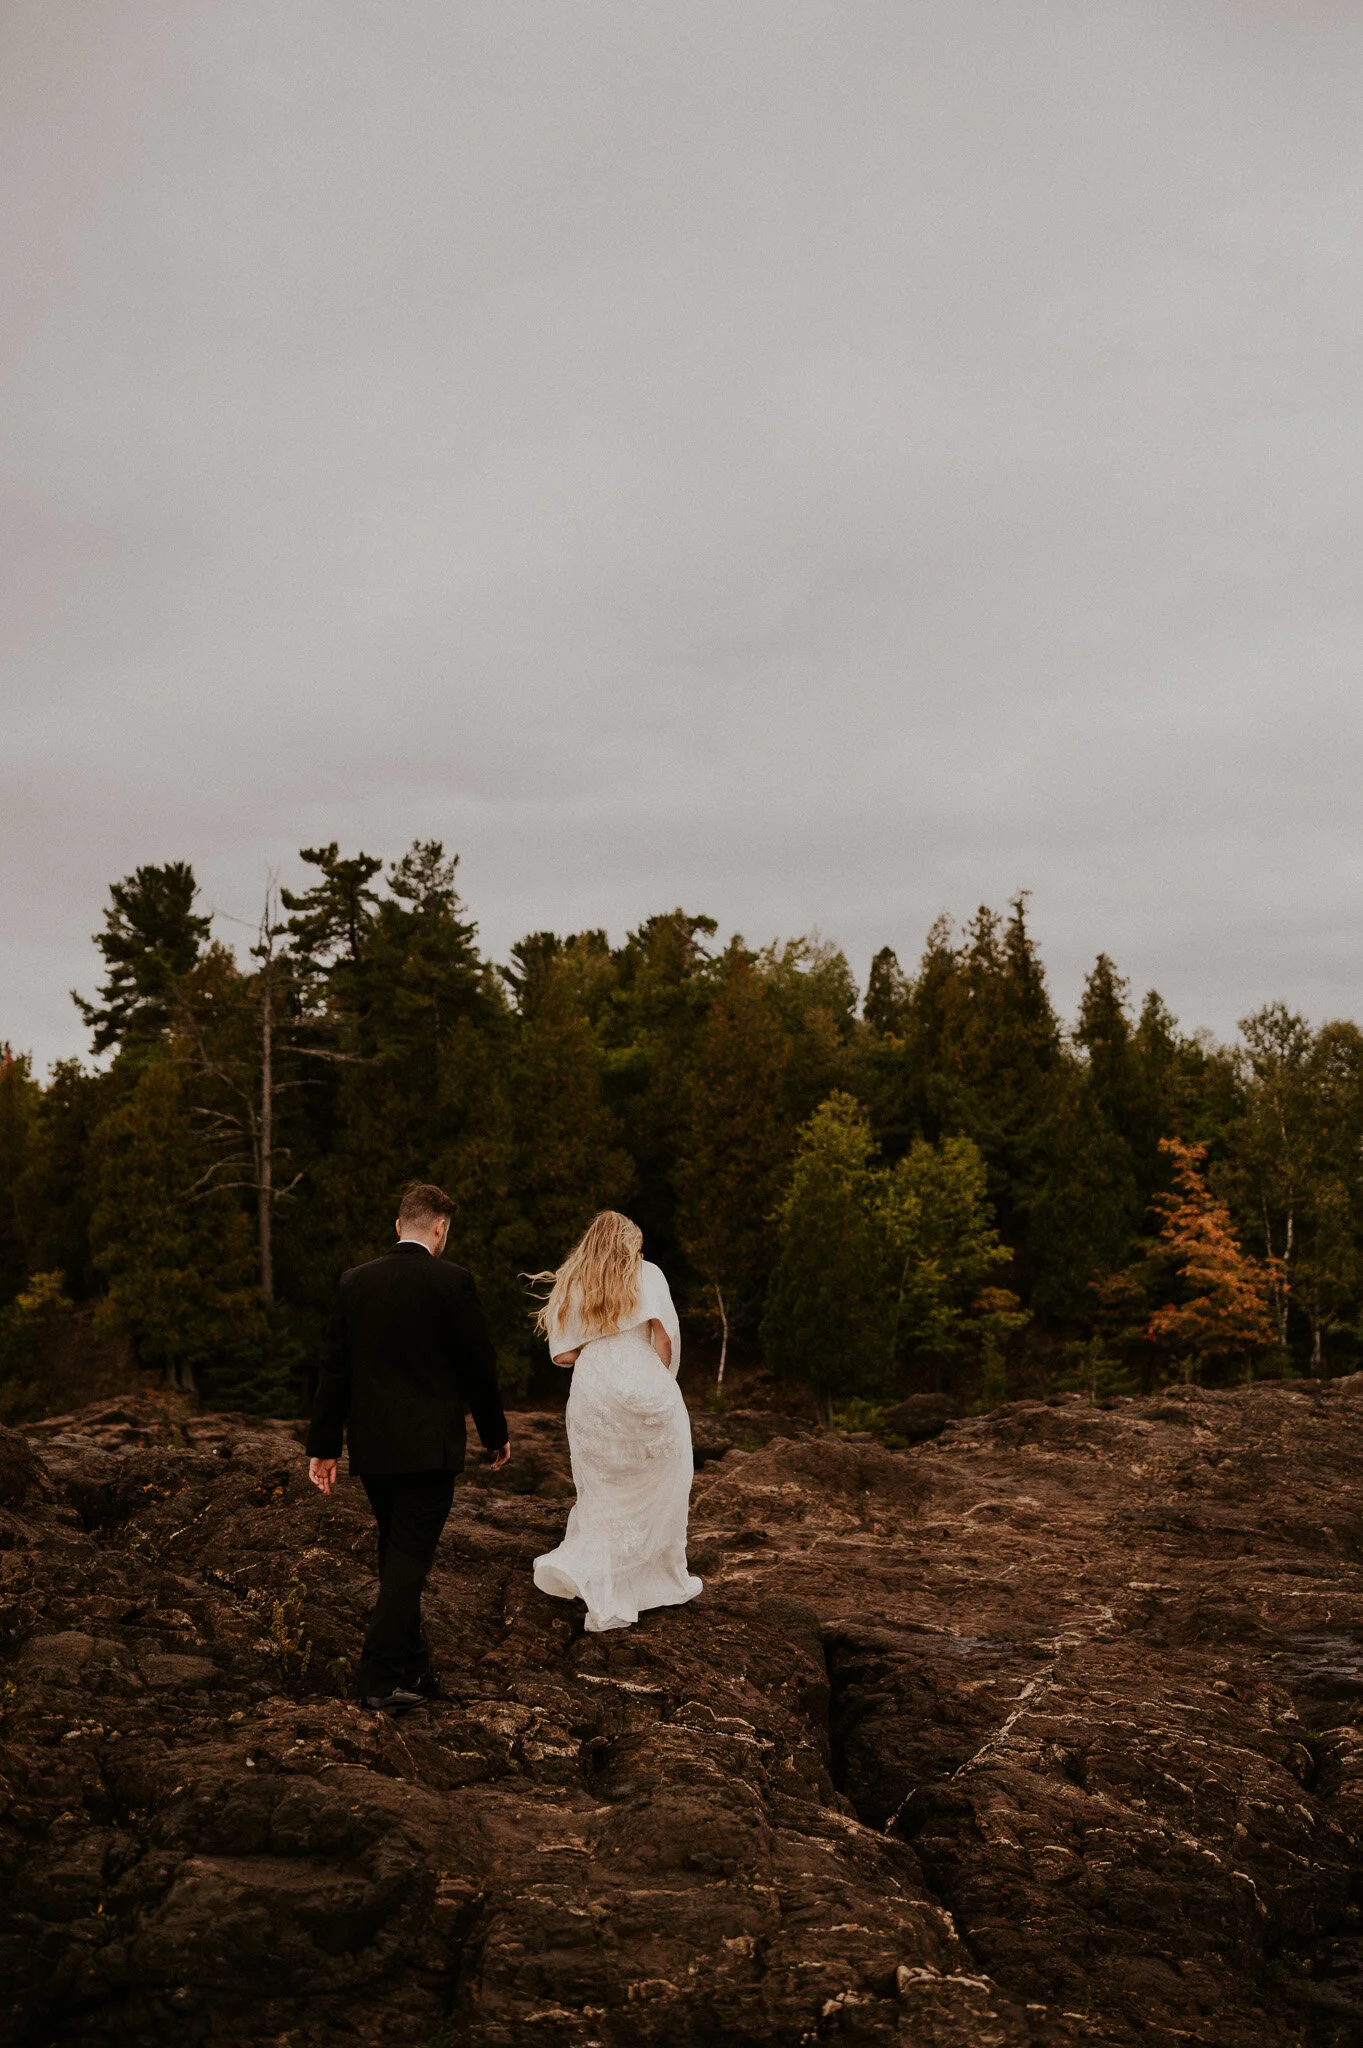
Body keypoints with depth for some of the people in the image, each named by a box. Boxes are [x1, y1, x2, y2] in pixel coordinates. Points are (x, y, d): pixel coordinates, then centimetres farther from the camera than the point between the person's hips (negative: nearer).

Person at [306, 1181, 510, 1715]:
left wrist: (324, 1444, 10)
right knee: (410, 1556, 0)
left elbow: (334, 1367, 5)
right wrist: (496, 1434, 7)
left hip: (370, 1446, 5)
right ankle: (384, 1675, -3)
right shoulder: (451, 1281, -10)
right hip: (427, 1446, -5)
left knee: (396, 1551, 18)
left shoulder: (354, 1281, 4)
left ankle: (410, 1661, 28)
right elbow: (479, 1364, -6)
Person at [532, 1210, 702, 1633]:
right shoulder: (646, 1275, 4)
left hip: (591, 1391, 3)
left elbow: (562, 1354, 6)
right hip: (642, 1390, -2)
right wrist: (660, 1377, 3)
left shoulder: (573, 1285, 12)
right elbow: (664, 1331, -9)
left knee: (605, 1497, 9)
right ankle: (670, 1582, 22)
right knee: (660, 1490, 13)